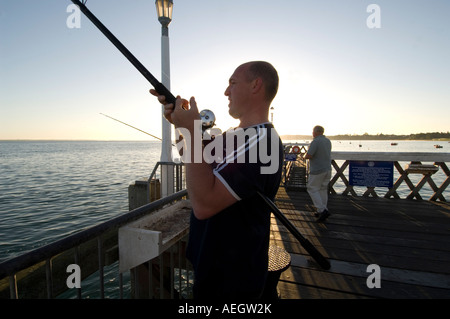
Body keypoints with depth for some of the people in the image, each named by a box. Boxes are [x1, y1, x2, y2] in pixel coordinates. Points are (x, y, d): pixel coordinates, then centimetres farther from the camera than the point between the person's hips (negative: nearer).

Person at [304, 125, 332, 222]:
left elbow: (308, 156, -22)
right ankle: (322, 211, 20)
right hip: (327, 169, 8)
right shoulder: (328, 141, 10)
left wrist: (305, 156, 0)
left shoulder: (315, 142, -16)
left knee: (312, 189, 0)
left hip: (317, 170, -8)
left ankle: (322, 210, -9)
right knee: (323, 190, 14)